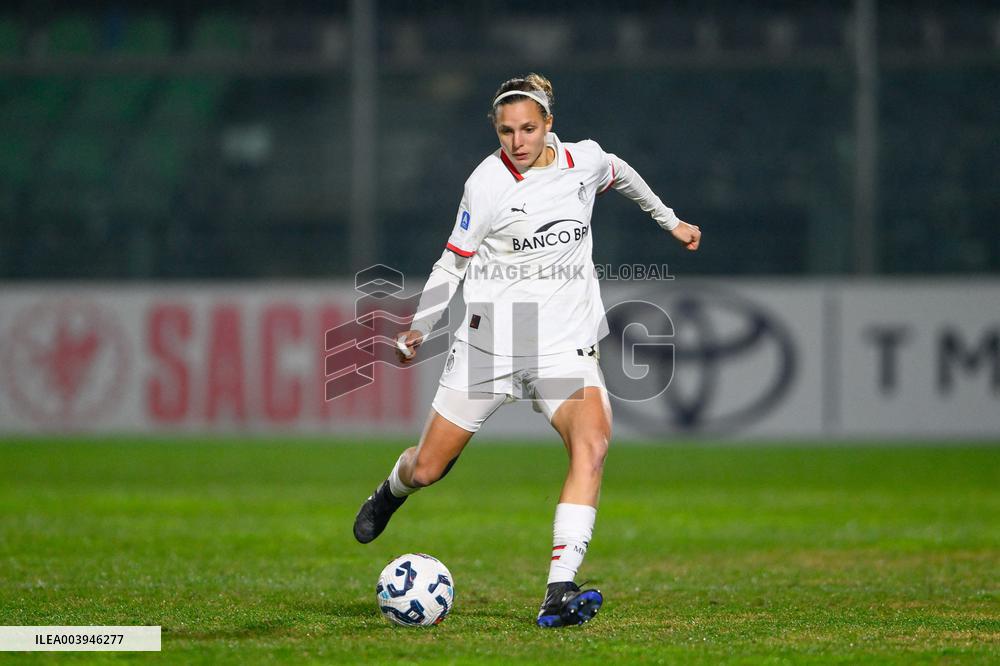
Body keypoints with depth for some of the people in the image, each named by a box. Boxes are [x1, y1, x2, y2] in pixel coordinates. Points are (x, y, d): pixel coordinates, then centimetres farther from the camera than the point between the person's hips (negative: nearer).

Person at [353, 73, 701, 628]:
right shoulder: (488, 182, -8)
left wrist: (669, 221, 36)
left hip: (566, 347, 1)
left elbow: (619, 173, 26)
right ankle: (392, 491, 47)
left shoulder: (584, 161, 1)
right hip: (491, 341, -1)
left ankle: (558, 593, -34)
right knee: (427, 469, 5)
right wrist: (418, 329, -9)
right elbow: (453, 264, 1)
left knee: (592, 440, -28)